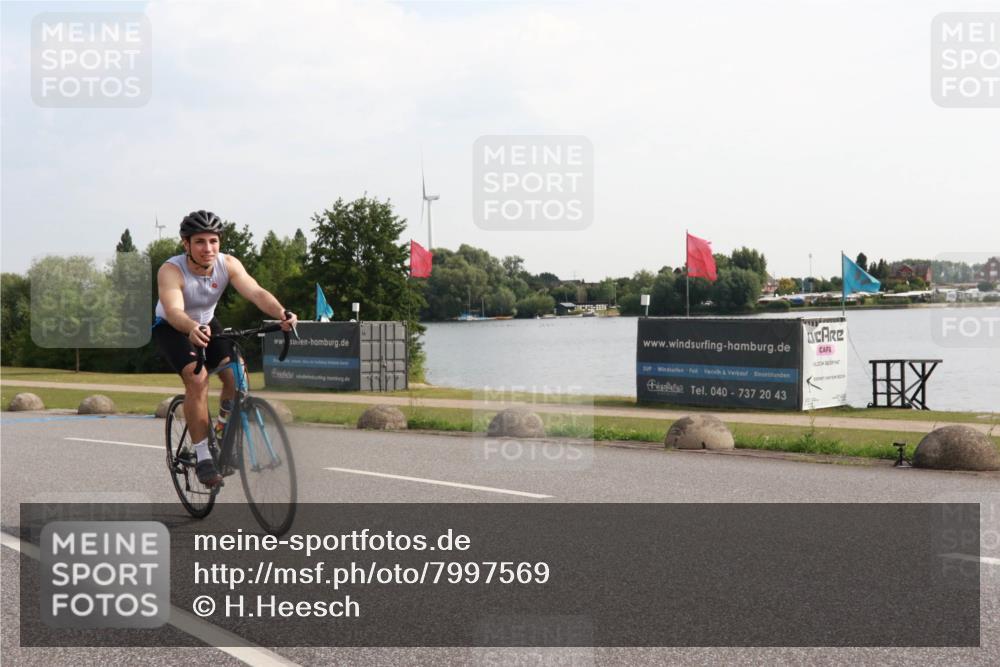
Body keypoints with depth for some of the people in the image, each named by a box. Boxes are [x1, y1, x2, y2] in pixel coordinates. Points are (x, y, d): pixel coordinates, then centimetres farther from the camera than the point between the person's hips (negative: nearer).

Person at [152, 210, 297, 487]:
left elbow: (256, 292, -34)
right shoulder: (171, 270, -31)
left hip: (206, 324, 4)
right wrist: (193, 328, -69)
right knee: (197, 379, -27)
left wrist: (282, 313, -54)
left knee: (236, 375, -17)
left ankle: (224, 431, 12)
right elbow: (174, 310, -47)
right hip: (171, 328, -4)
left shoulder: (228, 264, -21)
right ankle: (202, 457, -19)